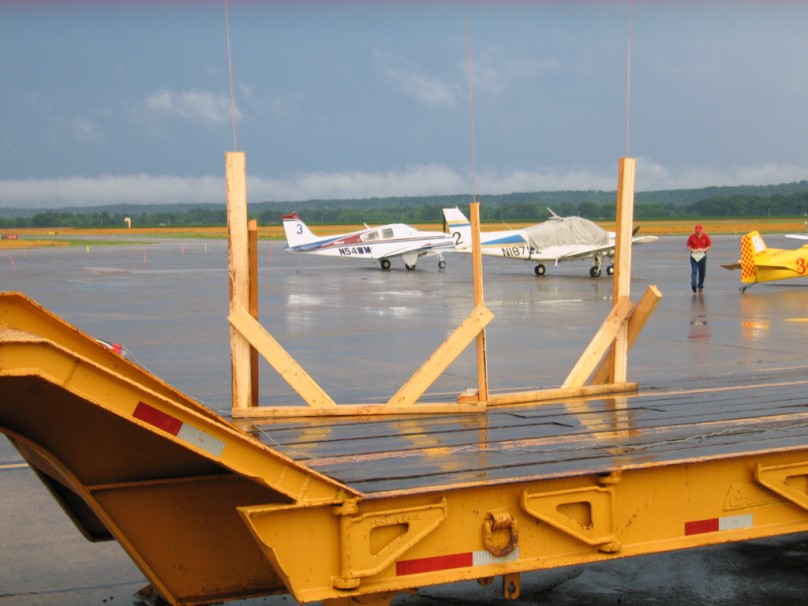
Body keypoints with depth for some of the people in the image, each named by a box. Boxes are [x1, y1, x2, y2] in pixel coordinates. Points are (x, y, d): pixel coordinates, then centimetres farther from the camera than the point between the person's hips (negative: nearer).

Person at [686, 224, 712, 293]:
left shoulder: (705, 236, -4)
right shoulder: (692, 236, -8)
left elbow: (710, 245, 3)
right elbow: (688, 246, 1)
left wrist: (704, 249, -14)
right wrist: (693, 250, -18)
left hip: (702, 255, 2)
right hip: (694, 256, -2)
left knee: (702, 272, 8)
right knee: (694, 271, -13)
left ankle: (700, 286, 22)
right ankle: (693, 285, -20)